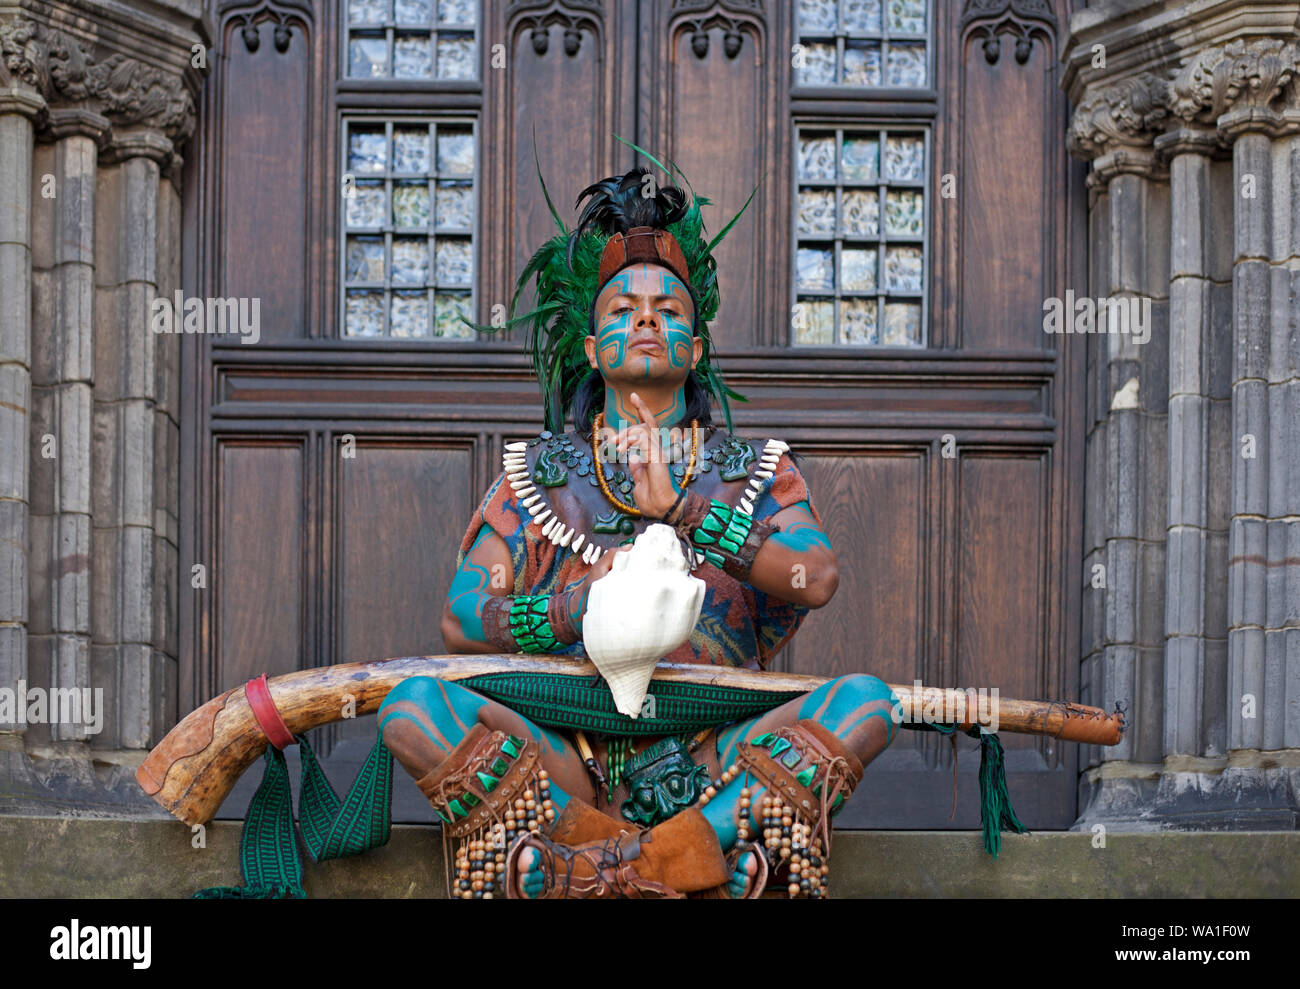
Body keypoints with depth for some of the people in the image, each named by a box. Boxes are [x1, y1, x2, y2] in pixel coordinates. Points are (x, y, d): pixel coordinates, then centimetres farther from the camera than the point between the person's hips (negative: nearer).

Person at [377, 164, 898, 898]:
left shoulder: (759, 472, 15)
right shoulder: (538, 473, 16)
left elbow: (818, 580, -6)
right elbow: (462, 622, 5)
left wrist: (683, 513, -15)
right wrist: (582, 607, -11)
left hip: (710, 765, 0)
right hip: (566, 764, 0)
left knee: (866, 701, -25)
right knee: (414, 707, -26)